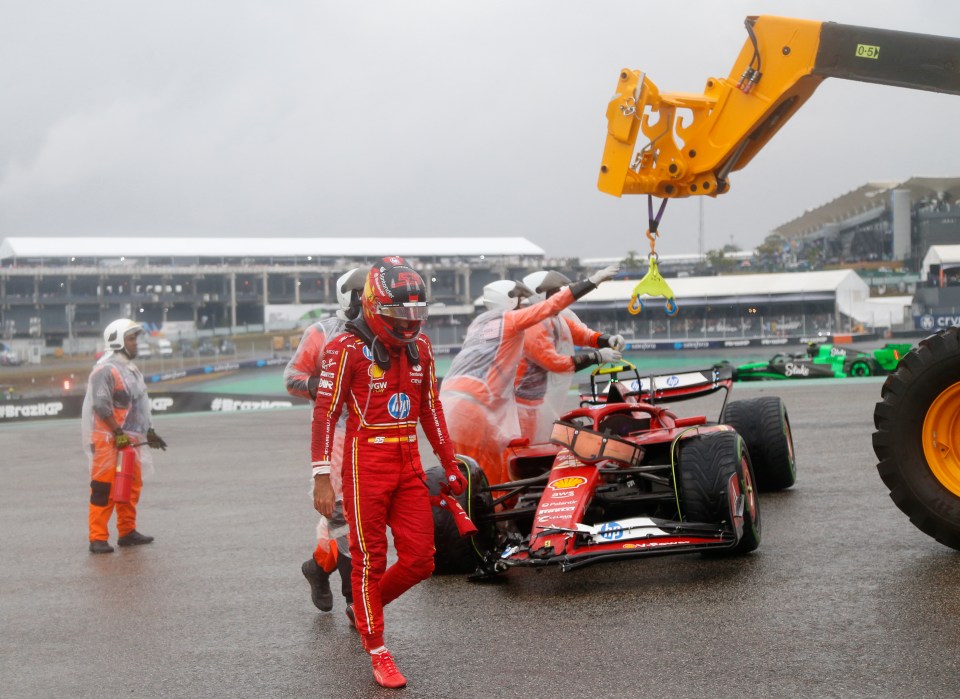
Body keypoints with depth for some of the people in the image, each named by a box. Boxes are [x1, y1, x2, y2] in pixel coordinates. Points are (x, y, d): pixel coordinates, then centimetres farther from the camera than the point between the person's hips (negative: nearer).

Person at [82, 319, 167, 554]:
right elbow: (101, 405, -19)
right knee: (104, 489, -8)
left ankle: (127, 532, 24)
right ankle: (98, 538, -6)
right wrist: (118, 433, -20)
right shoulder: (105, 369, -13)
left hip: (130, 439, 9)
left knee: (132, 486, 14)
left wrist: (149, 432, 21)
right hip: (108, 440, -9)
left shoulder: (131, 369, 18)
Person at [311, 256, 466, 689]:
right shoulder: (347, 348, -11)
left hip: (409, 465, 6)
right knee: (371, 559, 2)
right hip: (366, 464, -6)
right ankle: (377, 653, 13)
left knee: (419, 560, 4)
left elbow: (430, 408, 18)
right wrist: (322, 478, -14)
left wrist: (449, 463, 18)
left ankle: (363, 608, 30)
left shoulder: (420, 346, 9)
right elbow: (325, 414, -10)